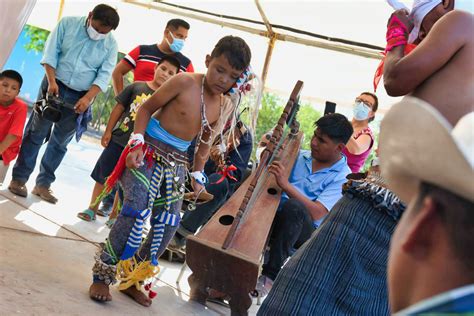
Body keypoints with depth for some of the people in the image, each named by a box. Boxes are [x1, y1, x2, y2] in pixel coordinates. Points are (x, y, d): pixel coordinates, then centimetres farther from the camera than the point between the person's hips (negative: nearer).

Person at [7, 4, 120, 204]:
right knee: (36, 133, -2)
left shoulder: (110, 44, -3)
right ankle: (19, 178, 4)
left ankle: (43, 184, 13)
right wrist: (51, 81, -17)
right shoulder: (68, 24, -5)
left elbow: (104, 75, -6)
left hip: (80, 96, 2)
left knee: (60, 142, 6)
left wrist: (88, 98, -19)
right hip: (55, 86, -1)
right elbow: (50, 53, -7)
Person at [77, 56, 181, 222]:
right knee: (102, 175, 10)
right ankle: (92, 209, 25)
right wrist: (108, 131, 2)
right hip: (118, 139, 1)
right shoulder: (137, 86, -1)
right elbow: (119, 108, 3)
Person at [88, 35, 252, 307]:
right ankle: (102, 276, -6)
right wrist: (137, 143, -18)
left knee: (168, 225, 4)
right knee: (137, 210, -21)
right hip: (148, 152, -6)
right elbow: (147, 108, -8)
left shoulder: (227, 107, 1)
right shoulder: (185, 82, -16)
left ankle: (133, 279, 20)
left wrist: (197, 175, 8)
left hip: (176, 164, 6)